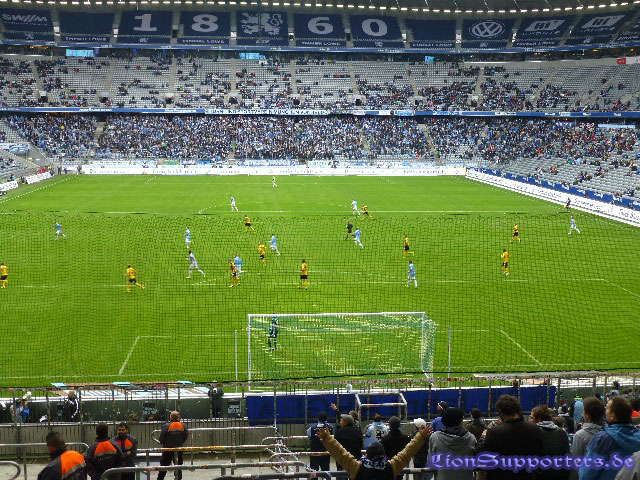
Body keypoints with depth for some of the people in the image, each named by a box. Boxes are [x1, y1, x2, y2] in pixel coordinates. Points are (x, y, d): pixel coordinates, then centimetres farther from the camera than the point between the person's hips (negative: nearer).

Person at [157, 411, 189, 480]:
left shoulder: (167, 426, -15)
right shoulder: (183, 426, -5)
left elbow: (161, 438, -12)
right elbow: (186, 436, 1)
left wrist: (163, 443, 9)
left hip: (168, 449, -3)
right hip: (179, 449, 3)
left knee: (164, 465, 8)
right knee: (178, 466, 12)